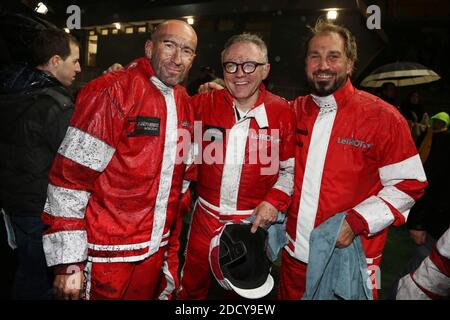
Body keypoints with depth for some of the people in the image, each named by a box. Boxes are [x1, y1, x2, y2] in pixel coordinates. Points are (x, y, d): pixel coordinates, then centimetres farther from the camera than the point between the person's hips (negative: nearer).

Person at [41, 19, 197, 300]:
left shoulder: (183, 101, 6)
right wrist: (68, 262, -16)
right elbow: (70, 178, -17)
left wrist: (173, 245, 16)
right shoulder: (112, 92, -15)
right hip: (108, 257, -6)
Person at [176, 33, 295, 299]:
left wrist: (275, 200, -13)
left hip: (255, 222, -1)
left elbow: (291, 168, 1)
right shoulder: (203, 104, -5)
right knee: (192, 289, 20)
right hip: (205, 218, 1)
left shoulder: (282, 112, -7)